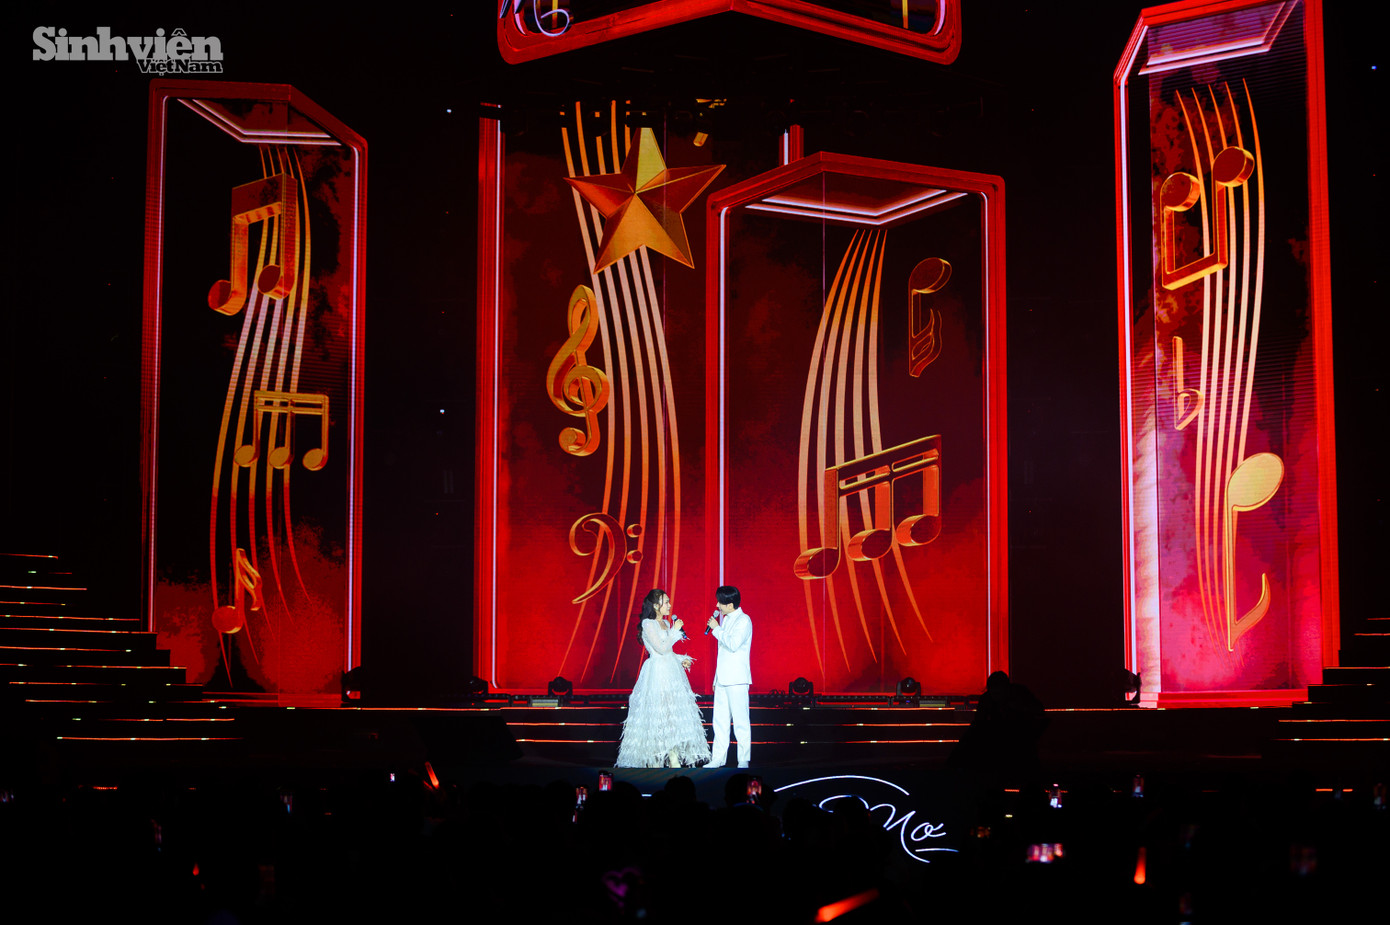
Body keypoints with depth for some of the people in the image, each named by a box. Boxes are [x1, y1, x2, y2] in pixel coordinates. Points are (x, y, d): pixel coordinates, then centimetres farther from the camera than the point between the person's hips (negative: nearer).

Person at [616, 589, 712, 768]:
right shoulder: (648, 624, -9)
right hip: (657, 672, -8)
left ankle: (674, 758, 4)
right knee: (656, 714, -8)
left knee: (673, 712, 3)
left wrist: (682, 659, 7)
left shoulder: (666, 623, 15)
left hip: (672, 672, 8)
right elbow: (661, 648, -16)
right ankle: (653, 759, -2)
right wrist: (675, 631, -9)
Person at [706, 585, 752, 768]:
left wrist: (716, 629, -12)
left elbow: (733, 644, -23)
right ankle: (719, 758, 12)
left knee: (740, 720, -5)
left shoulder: (743, 620, -10)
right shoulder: (726, 620, 16)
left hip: (737, 680, -8)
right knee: (720, 720, 8)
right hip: (723, 679, 8)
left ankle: (744, 760, -1)